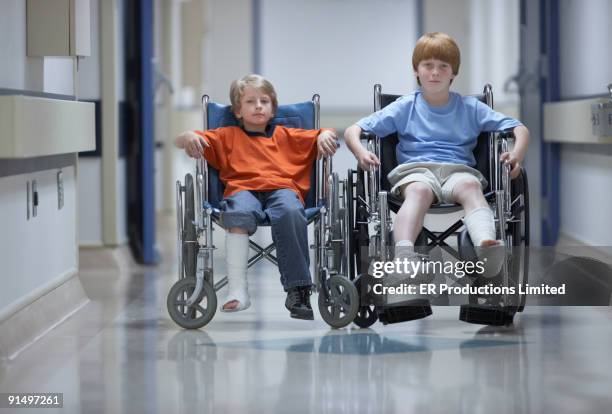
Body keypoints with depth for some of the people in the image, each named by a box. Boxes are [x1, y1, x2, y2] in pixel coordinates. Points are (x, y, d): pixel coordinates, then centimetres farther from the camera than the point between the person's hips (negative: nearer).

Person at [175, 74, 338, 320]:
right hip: (244, 189, 0)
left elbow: (324, 135, 33)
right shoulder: (228, 136, 29)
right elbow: (179, 142, 25)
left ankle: (298, 290, -40)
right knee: (239, 212, -39)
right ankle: (237, 290, -44)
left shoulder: (286, 136, 33)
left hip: (282, 188, 0)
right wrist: (189, 137, 0)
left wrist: (324, 135, 7)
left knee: (290, 212, -38)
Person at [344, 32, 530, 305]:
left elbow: (520, 129, 18)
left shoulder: (470, 108, 21)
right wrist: (361, 152, -10)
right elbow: (353, 130, 13)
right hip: (415, 169, -1)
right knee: (418, 190, -38)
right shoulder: (405, 108, 19)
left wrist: (517, 155, -5)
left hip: (458, 169, 1)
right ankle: (404, 254, -65)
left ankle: (487, 246, -66)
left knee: (470, 185, -36)